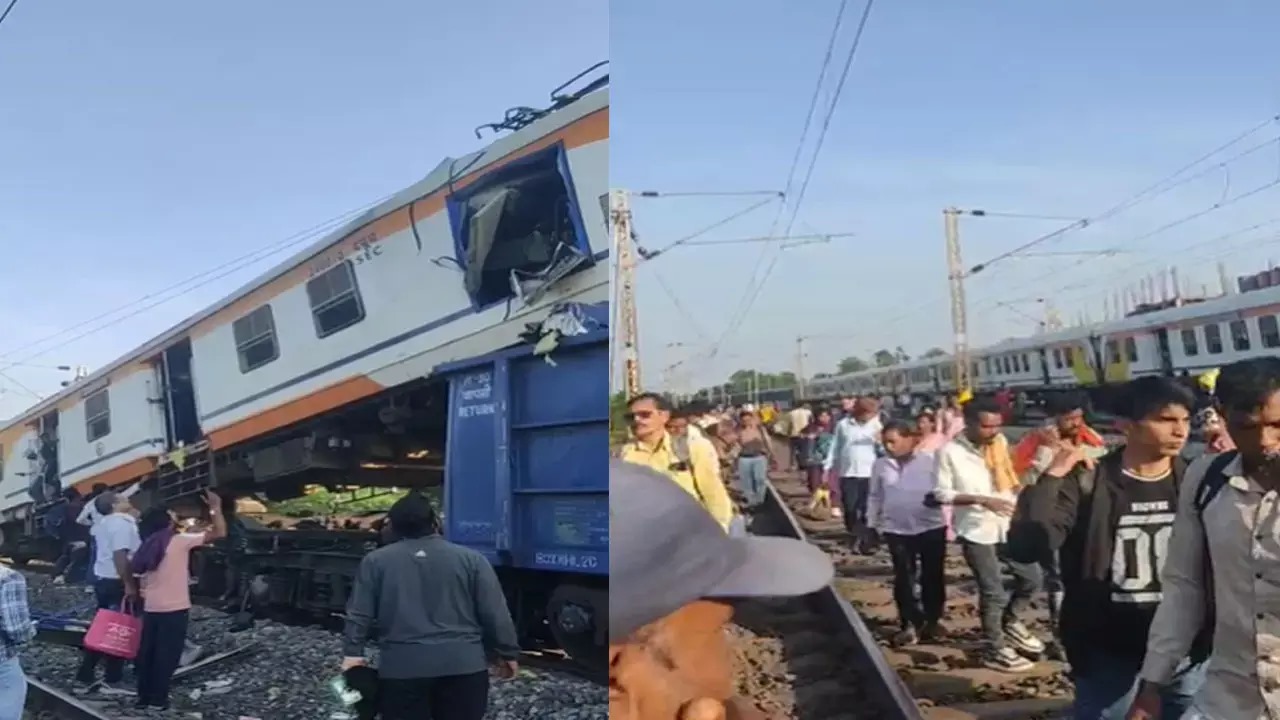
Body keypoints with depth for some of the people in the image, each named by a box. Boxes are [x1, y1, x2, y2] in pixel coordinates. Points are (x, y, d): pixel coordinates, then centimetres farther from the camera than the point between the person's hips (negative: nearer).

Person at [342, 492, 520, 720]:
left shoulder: (375, 561, 7)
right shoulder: (471, 559, 4)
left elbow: (359, 614, 5)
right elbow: (495, 614, 4)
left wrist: (352, 652, 10)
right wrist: (507, 652, 12)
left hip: (402, 667, 0)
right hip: (463, 664, 0)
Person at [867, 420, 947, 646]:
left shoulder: (929, 461, -7)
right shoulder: (880, 465, 1)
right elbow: (875, 497, 11)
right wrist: (872, 524, 10)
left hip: (931, 528, -1)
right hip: (897, 530, 2)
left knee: (932, 576, 9)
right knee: (904, 578, 4)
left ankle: (932, 621, 25)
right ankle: (910, 624, 14)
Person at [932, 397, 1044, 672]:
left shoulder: (1000, 443, 2)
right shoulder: (950, 452, -15)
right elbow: (941, 494, -14)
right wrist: (982, 500, -22)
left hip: (1007, 524, 6)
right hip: (976, 531, -6)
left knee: (1031, 577, 12)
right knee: (993, 593, 3)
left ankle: (1010, 623, 37)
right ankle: (995, 651, 21)